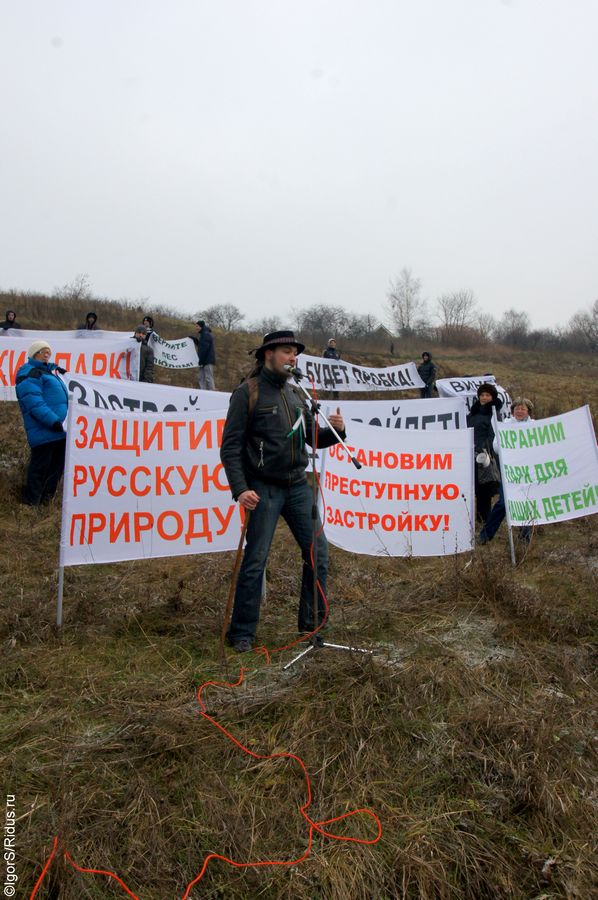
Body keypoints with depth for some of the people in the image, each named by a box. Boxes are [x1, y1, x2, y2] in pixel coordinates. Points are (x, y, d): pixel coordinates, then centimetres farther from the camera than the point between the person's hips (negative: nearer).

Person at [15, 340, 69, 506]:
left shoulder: (48, 370, 24)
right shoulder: (29, 373, -6)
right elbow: (34, 402, -20)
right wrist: (52, 420, -25)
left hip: (59, 429, 10)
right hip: (44, 430, -10)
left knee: (57, 466, 14)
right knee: (40, 467, -7)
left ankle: (47, 500, 26)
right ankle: (31, 504, 2)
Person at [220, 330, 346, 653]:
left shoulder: (295, 393, 13)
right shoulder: (248, 392, -6)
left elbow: (312, 438, 16)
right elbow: (231, 446, -10)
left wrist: (334, 431, -5)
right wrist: (240, 489, -20)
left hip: (297, 486, 6)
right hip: (264, 489, -6)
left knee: (318, 553, 7)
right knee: (255, 562, -2)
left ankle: (313, 623, 24)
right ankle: (242, 634, 14)